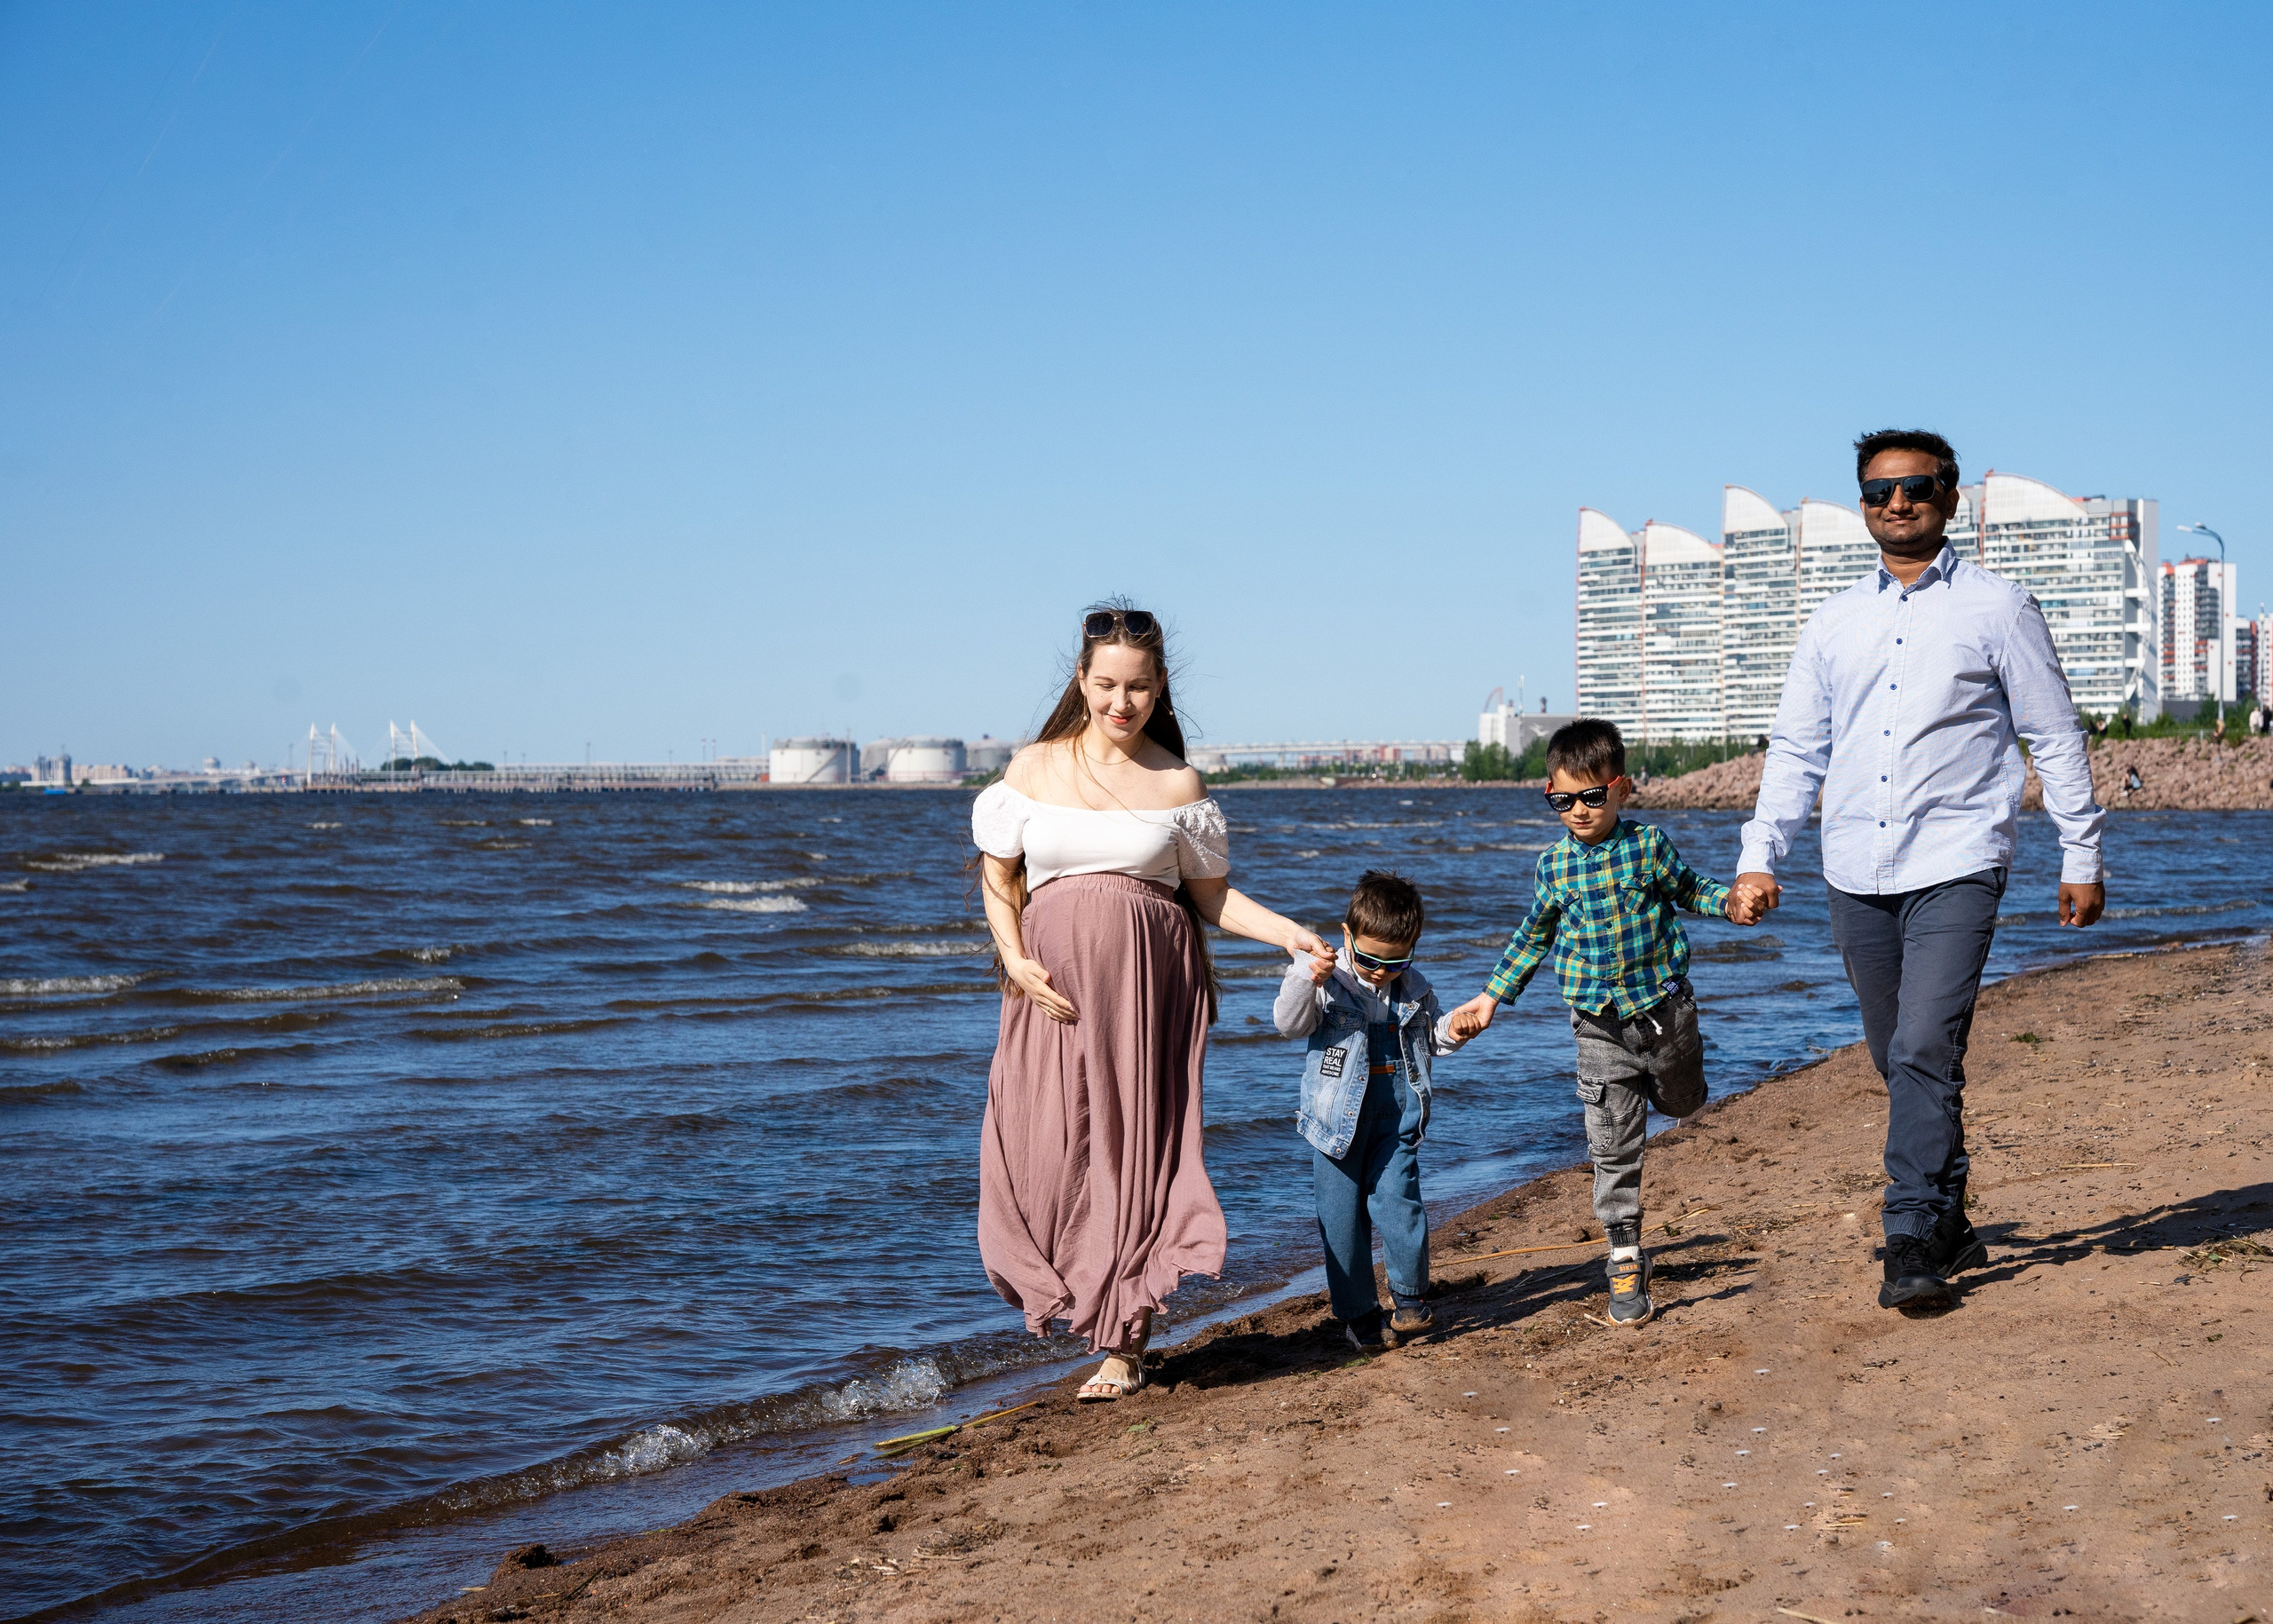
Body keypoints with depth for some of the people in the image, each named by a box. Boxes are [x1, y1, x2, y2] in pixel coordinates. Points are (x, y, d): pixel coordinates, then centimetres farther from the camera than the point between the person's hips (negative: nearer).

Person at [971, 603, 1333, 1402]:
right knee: (1047, 1150, -8)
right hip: (1056, 982, 1)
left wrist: (1289, 932, -5)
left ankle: (1124, 1344, 5)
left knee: (1136, 1150, -4)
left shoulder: (1178, 784, 5)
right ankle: (1077, 1297, 18)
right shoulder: (1032, 769, 7)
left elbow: (1211, 895, 8)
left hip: (1150, 983, -1)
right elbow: (999, 873, 10)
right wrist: (1015, 957, -4)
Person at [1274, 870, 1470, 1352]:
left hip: (1396, 1112, 2)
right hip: (1338, 1111, -2)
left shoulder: (1414, 989, 6)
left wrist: (1452, 1030, -4)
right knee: (1342, 1213, 1)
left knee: (1397, 1198, -8)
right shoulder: (1327, 977, -5)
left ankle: (1409, 1297, 10)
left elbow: (1430, 1037, 18)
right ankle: (1358, 1312, 12)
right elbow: (1289, 1024, -14)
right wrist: (1306, 981, -30)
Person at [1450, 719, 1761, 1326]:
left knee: (1682, 1102, 21)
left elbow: (1687, 886, 11)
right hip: (1600, 1026, 0)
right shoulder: (1552, 866, -1)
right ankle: (1626, 1260, 6)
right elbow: (1533, 936, 13)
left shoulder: (1649, 844, -6)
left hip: (1664, 1005, 0)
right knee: (1613, 1146, -1)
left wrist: (1728, 903, -10)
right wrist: (1490, 997, 13)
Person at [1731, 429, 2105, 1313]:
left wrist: (2081, 857, 3)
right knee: (1899, 1063, 9)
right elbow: (1795, 748, 15)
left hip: (1955, 868, -4)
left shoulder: (1997, 609, 3)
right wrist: (1759, 857, 5)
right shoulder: (1833, 623, 14)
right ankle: (1950, 1226, 21)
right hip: (1857, 875, 4)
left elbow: (2055, 736, 6)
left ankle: (1912, 1242, -13)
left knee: (1926, 1053, -16)